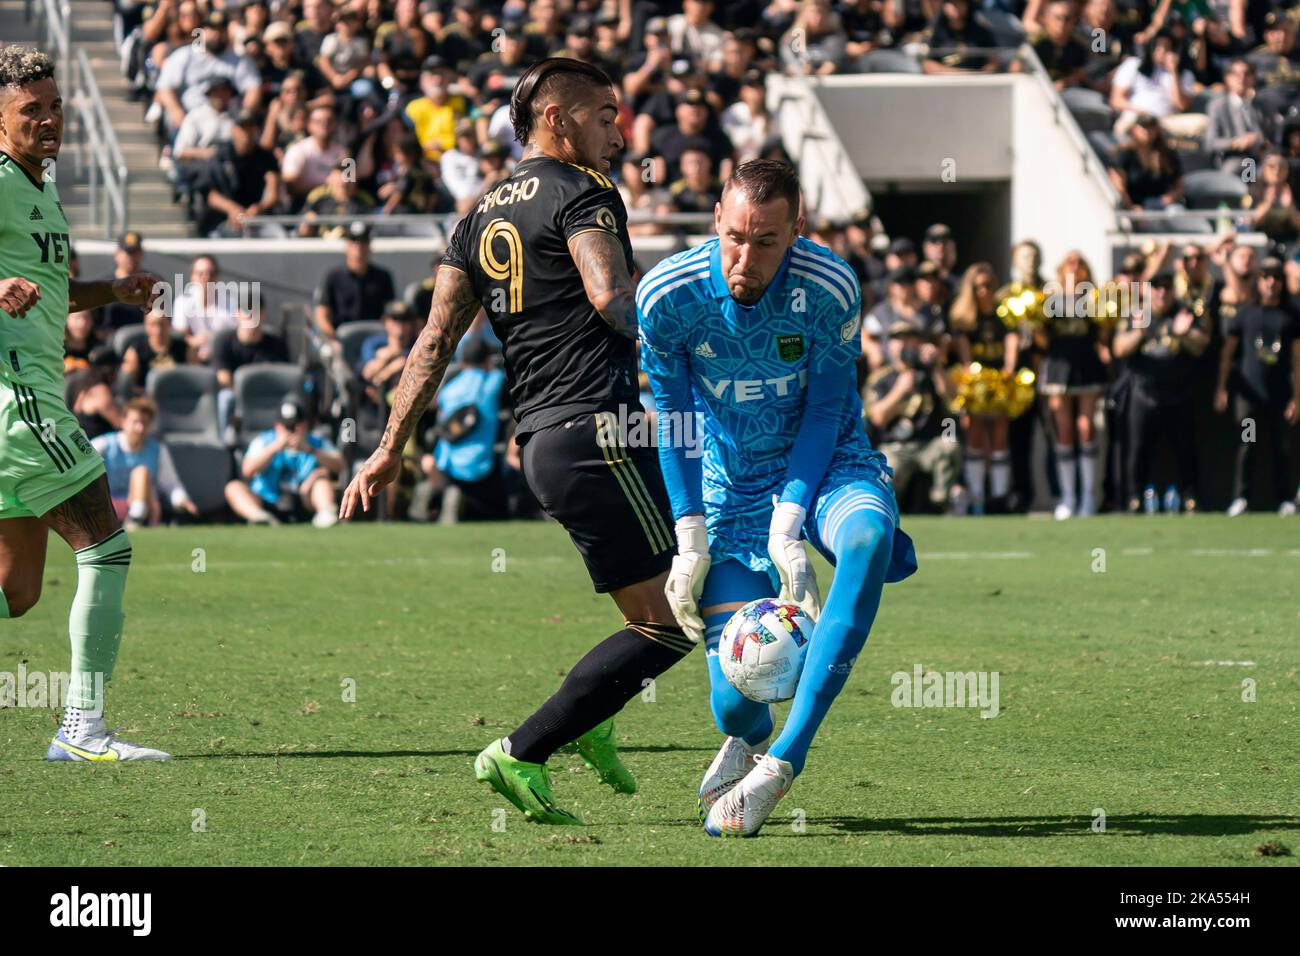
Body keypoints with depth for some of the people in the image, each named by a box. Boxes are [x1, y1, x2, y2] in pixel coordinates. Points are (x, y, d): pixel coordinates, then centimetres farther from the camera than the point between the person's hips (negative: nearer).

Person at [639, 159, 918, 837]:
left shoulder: (829, 289, -21)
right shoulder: (666, 295, -17)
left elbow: (825, 411, -11)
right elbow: (671, 419, -3)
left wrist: (788, 532, -20)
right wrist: (690, 541, -10)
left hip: (825, 462, 0)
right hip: (730, 484, 1)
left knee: (869, 538, -38)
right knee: (735, 697, -12)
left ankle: (784, 758, -34)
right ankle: (748, 736, 32)